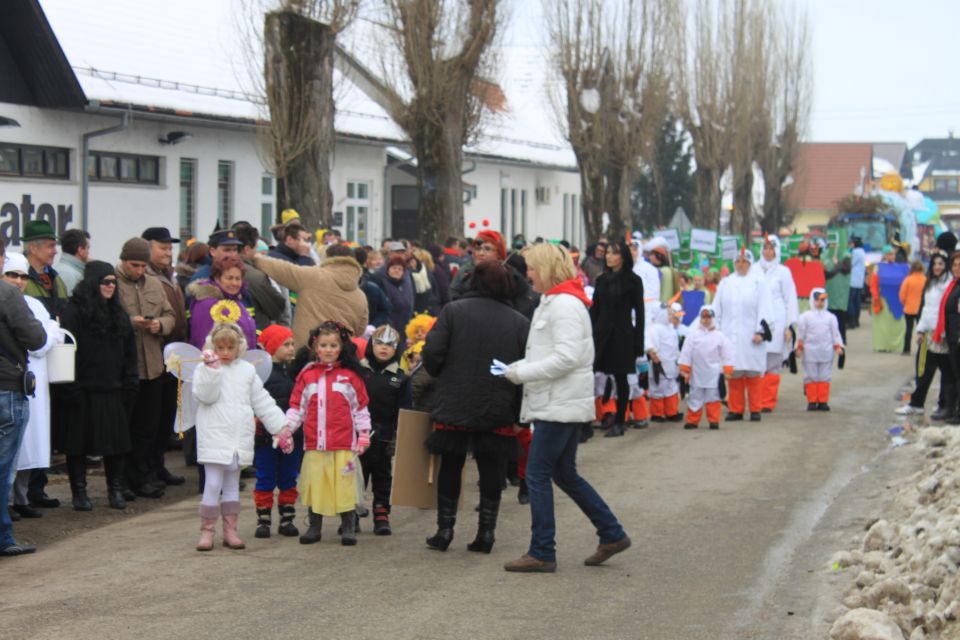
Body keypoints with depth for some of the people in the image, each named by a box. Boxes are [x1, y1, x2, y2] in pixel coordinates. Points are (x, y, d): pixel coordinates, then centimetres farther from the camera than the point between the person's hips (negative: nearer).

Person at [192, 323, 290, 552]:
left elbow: (262, 401, 14)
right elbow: (205, 395, -16)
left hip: (240, 438, 4)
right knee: (213, 484, -7)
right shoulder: (204, 369, -1)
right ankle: (206, 531, 2)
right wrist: (212, 368, -21)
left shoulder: (246, 370, 10)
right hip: (214, 437, -4)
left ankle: (230, 530, 17)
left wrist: (281, 426, 11)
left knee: (232, 484, 11)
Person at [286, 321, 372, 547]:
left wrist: (363, 435, 3)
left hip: (343, 445, -2)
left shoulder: (350, 375, 3)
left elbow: (361, 407, 6)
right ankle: (314, 527, 19)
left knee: (345, 485, -1)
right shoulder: (307, 375, 7)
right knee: (314, 485, 7)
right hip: (314, 443, 2)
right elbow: (297, 406, 8)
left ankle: (348, 528, 9)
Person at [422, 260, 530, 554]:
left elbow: (432, 354, -11)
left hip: (455, 408, -1)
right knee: (492, 472, 9)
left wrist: (443, 376, 10)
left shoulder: (453, 311, -4)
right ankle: (486, 532, 9)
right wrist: (519, 412, 5)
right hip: (499, 412, 1)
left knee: (450, 467, 13)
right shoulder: (520, 322, 1)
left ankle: (444, 529, 15)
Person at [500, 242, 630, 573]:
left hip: (561, 405, -11)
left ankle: (542, 553, -2)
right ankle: (612, 534, 21)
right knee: (565, 474, 15)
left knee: (537, 475, -7)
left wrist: (521, 372, -20)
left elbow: (567, 357, -24)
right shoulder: (552, 302, 17)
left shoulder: (565, 304, -16)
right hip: (558, 404, 11)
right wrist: (520, 367, 6)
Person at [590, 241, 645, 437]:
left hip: (622, 334, -3)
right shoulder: (601, 280, 10)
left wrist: (638, 342, -6)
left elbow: (639, 312, -2)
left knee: (620, 378, 2)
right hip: (602, 333, 3)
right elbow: (594, 309, 12)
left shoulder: (633, 281, -1)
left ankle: (619, 422, 10)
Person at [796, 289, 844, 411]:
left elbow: (835, 333, 10)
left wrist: (837, 346, 1)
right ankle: (812, 401, 6)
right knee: (811, 376, 1)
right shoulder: (805, 317, 2)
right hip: (810, 352, -2)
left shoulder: (830, 317, 8)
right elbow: (800, 333, 4)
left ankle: (823, 401, 7)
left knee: (824, 377, 3)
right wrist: (799, 347, 0)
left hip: (826, 352, 2)